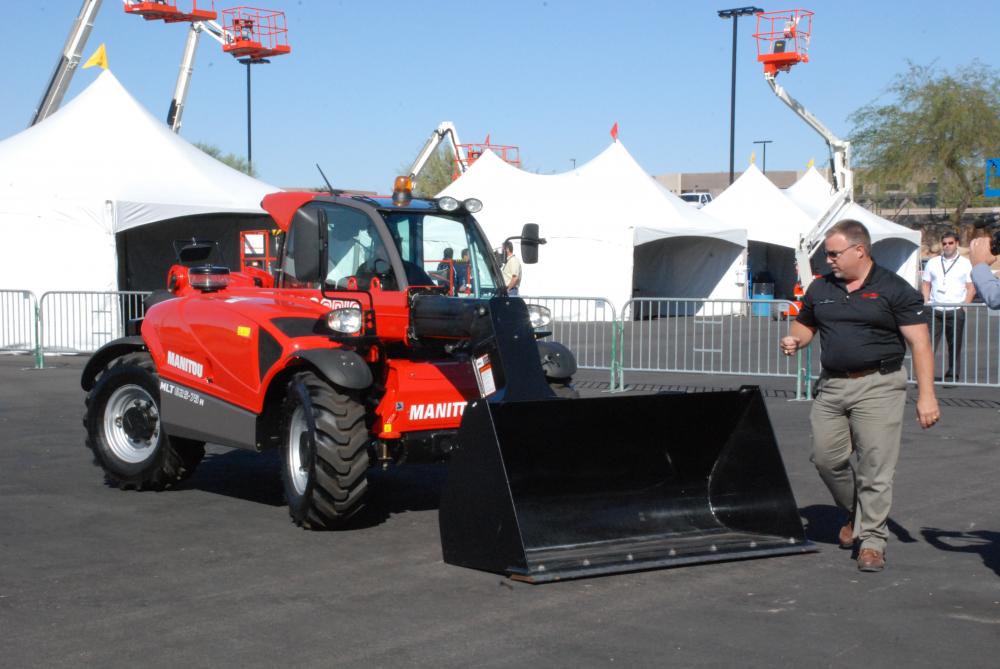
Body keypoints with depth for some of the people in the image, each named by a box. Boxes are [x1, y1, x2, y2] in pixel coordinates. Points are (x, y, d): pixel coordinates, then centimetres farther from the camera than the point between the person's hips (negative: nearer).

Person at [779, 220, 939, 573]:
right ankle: (856, 514, 30)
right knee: (826, 458, 5)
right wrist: (794, 340, -1)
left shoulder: (894, 289, -5)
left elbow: (920, 344, -8)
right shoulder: (820, 288, 10)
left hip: (878, 385, -5)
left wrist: (926, 395, -15)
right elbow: (804, 325, 24)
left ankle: (872, 540, 3)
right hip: (831, 385, 5)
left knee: (875, 466, -6)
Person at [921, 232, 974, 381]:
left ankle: (952, 375, 11)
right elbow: (925, 284, 15)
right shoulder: (932, 263, 14)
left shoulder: (965, 264, 6)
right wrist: (926, 303, 1)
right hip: (935, 311, 1)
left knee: (955, 346, 3)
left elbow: (971, 288, 3)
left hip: (956, 311, -1)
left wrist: (964, 306, -8)